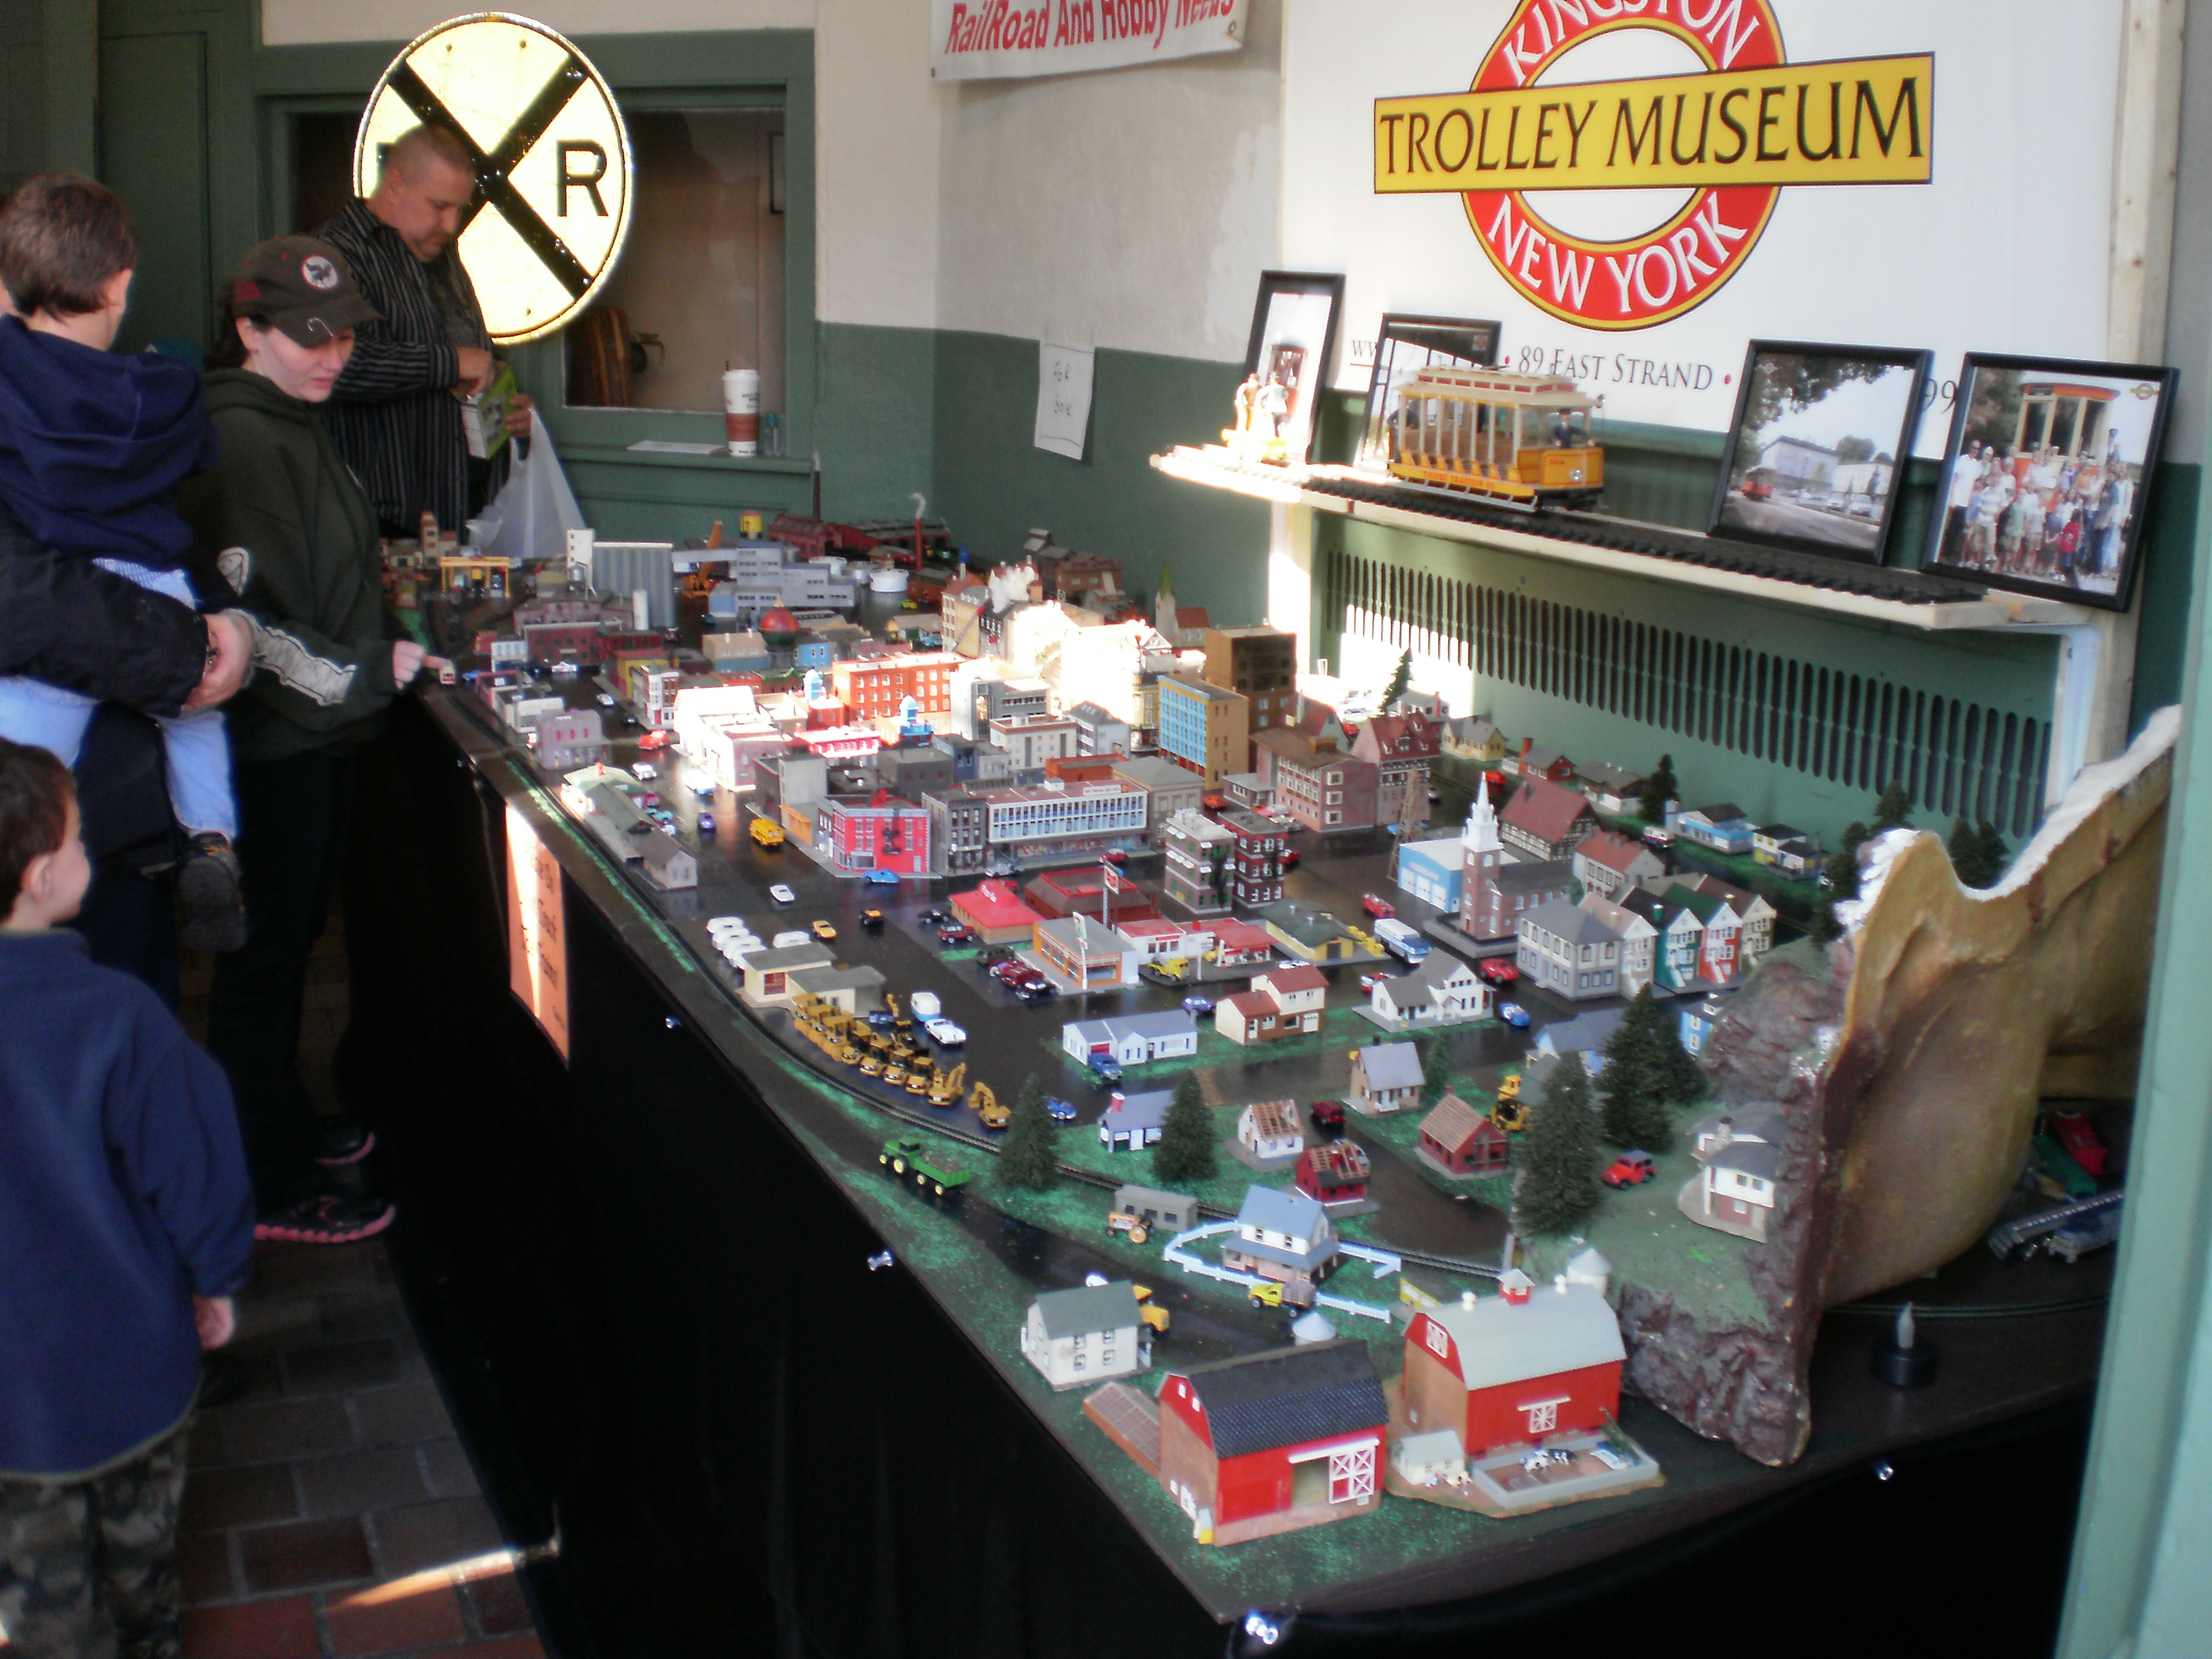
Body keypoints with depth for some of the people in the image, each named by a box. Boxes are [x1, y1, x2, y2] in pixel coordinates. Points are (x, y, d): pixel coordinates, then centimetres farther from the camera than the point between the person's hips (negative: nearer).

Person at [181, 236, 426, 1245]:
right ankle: (270, 1187, 11)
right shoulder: (239, 443, -19)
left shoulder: (296, 426, 13)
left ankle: (285, 1121, 37)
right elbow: (242, 620, -24)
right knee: (265, 954, 0)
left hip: (318, 729, 10)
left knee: (292, 935, 21)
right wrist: (370, 671, -17)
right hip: (271, 742, -10)